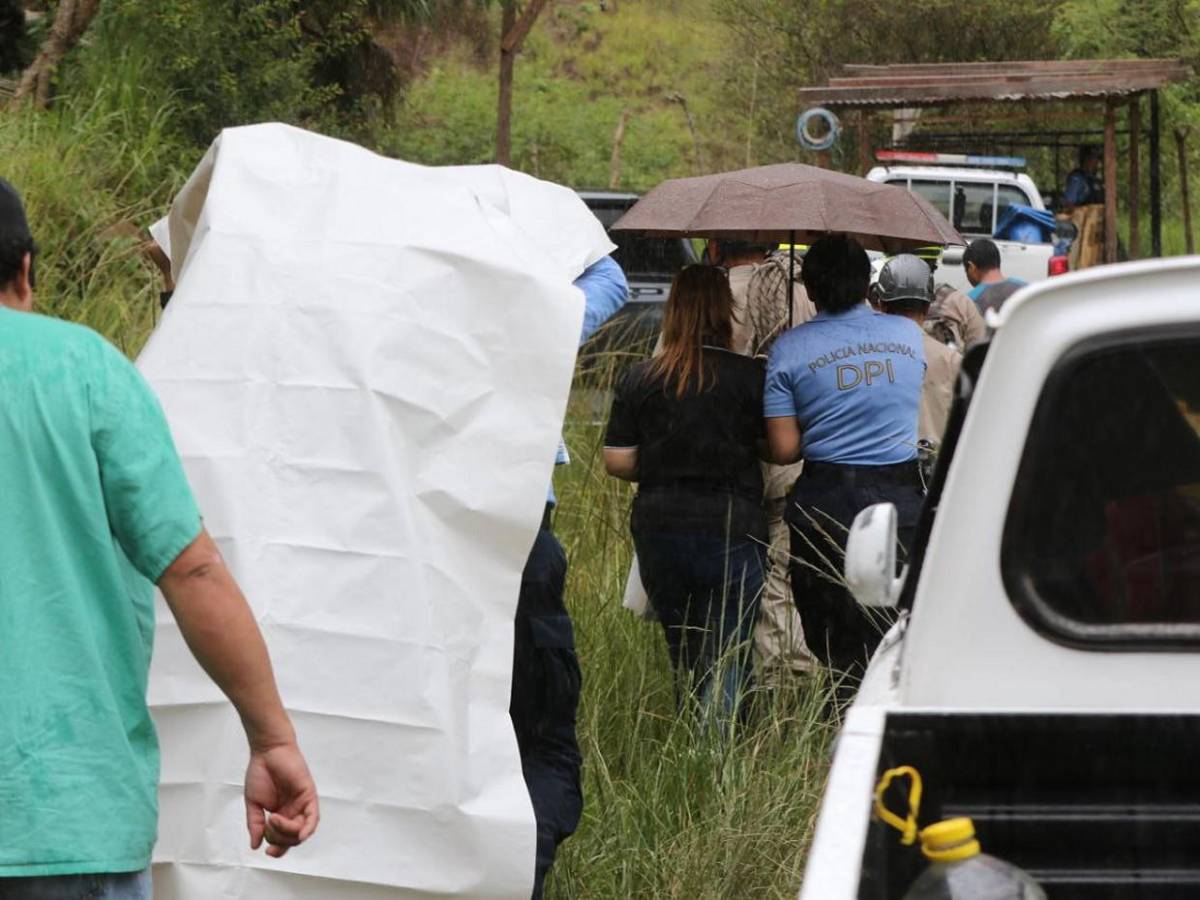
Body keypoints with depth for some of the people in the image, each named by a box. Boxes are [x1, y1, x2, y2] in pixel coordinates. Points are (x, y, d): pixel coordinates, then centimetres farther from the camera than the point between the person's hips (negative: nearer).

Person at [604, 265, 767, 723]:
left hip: (659, 530, 3)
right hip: (731, 529, -3)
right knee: (728, 656, -1)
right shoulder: (752, 376, -6)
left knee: (683, 656, 17)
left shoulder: (639, 379, 0)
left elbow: (616, 460, 1)